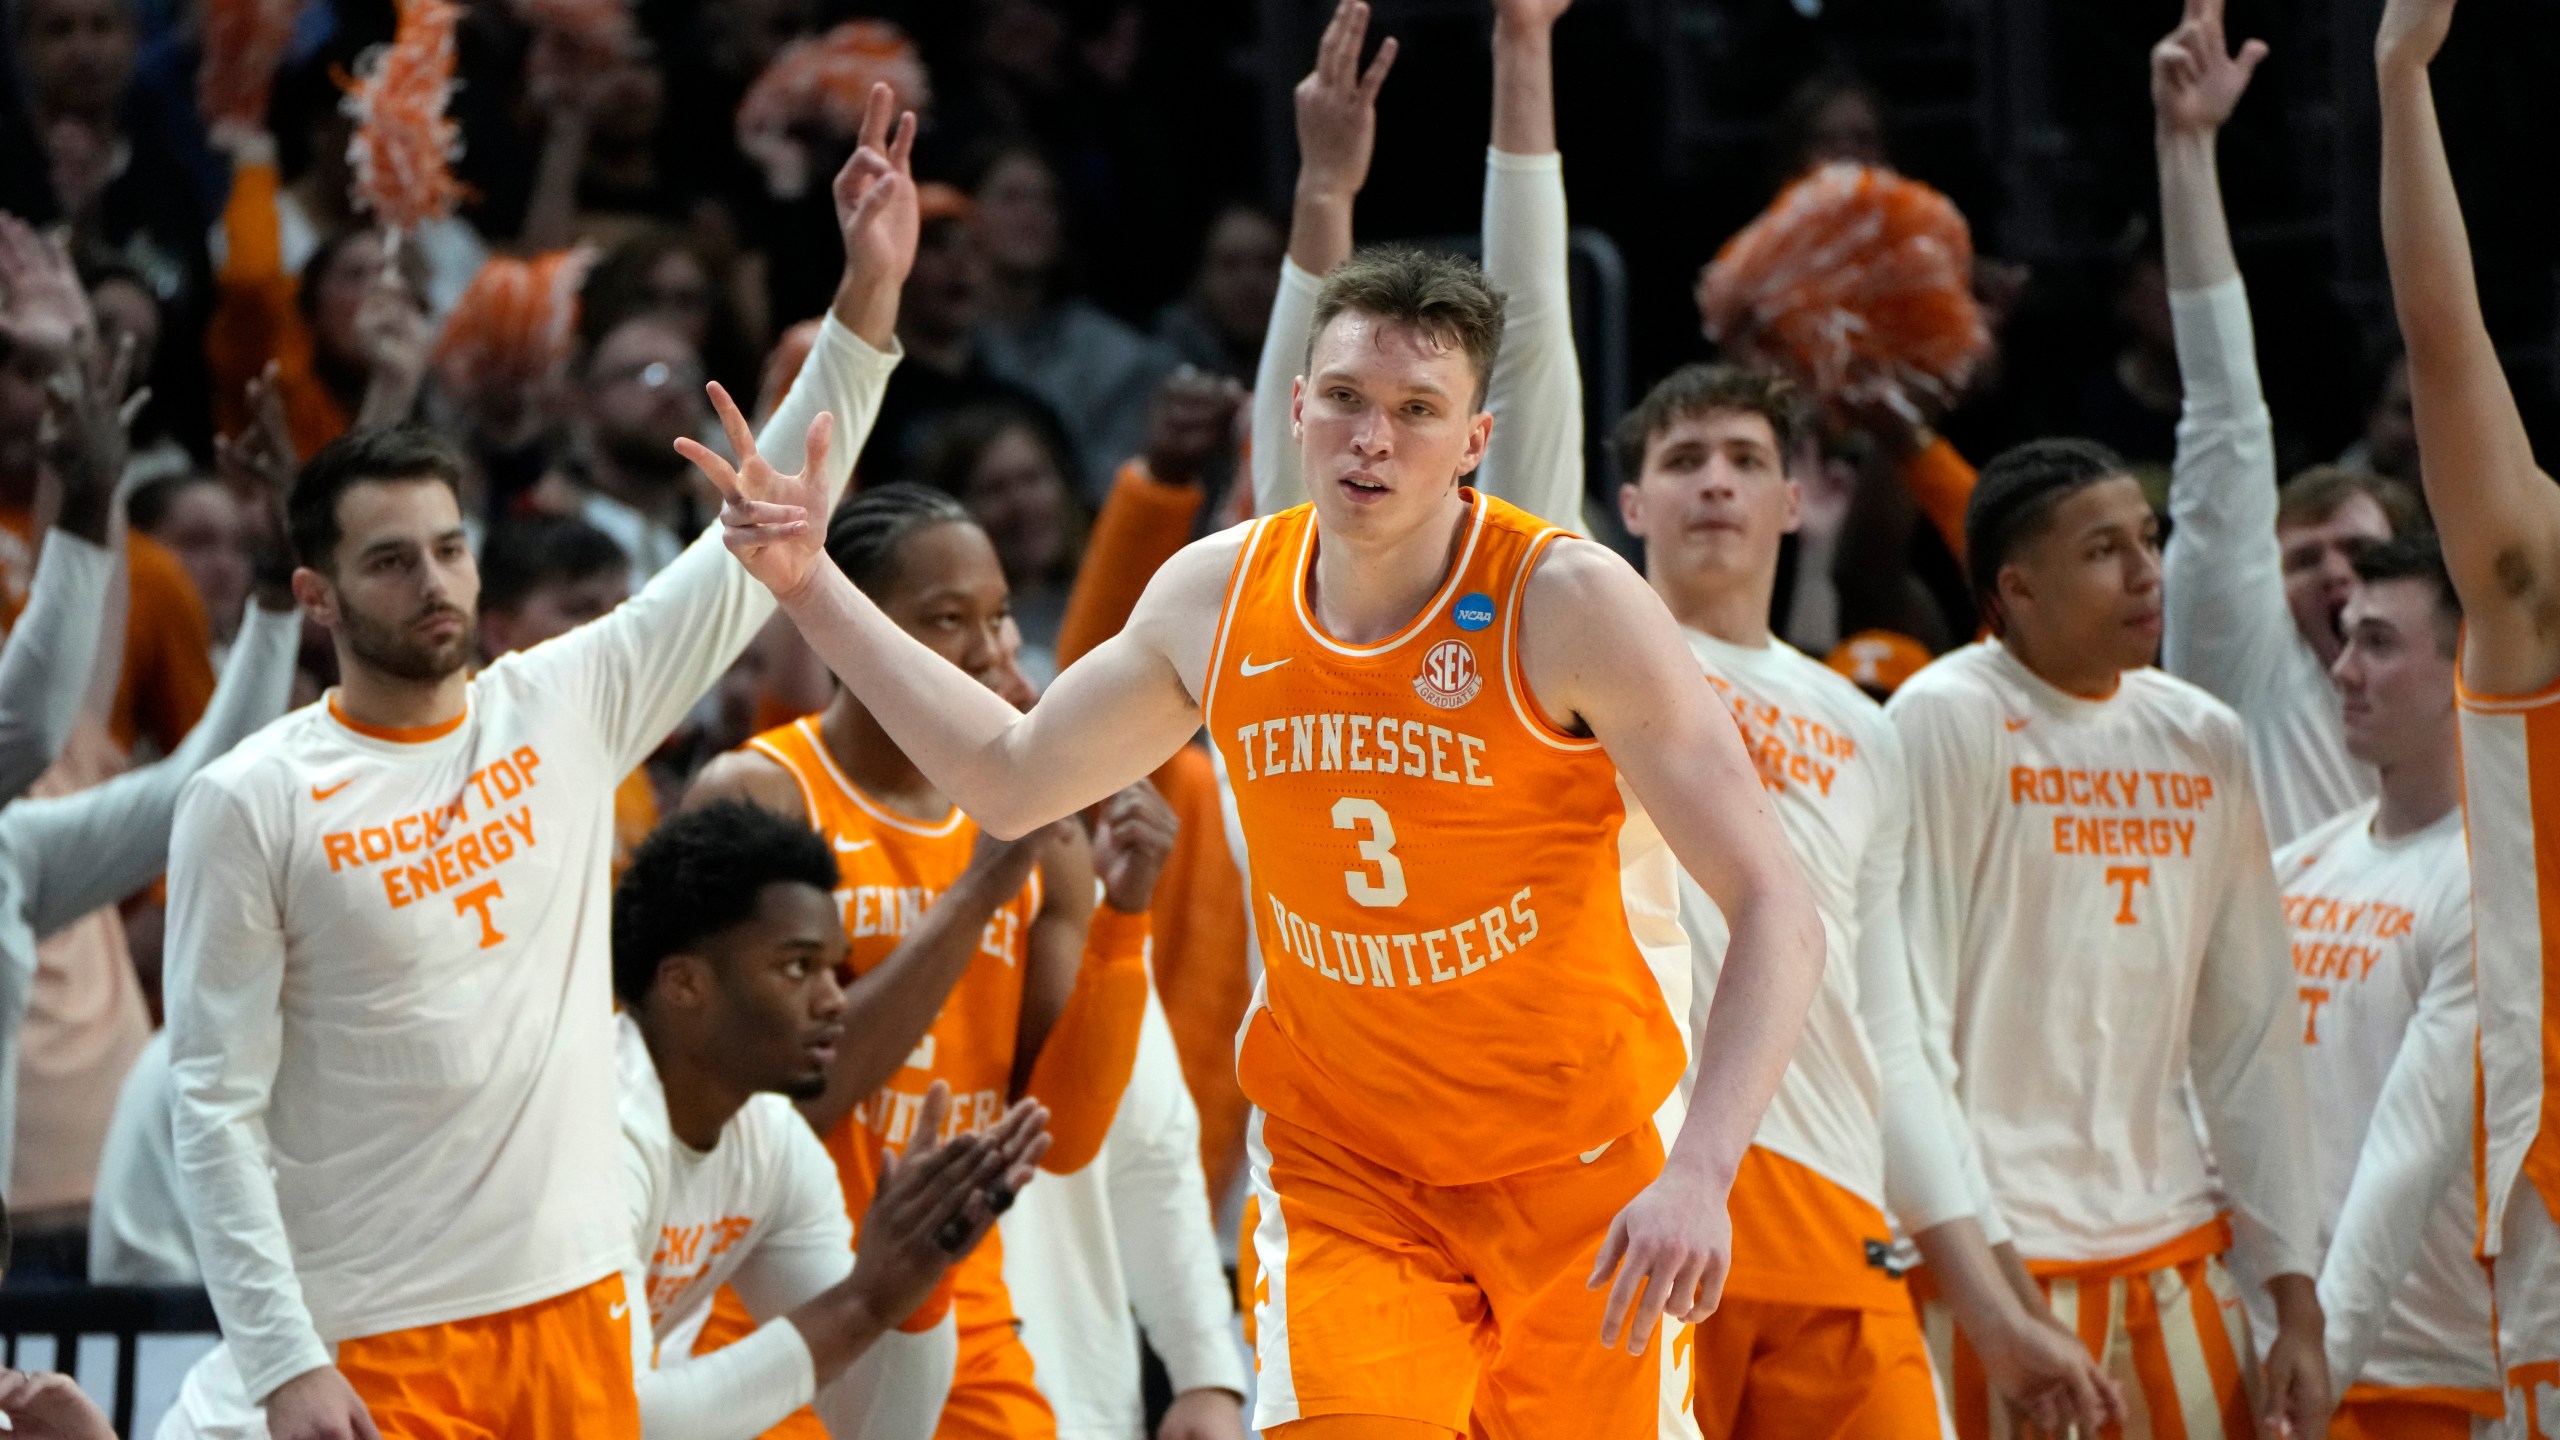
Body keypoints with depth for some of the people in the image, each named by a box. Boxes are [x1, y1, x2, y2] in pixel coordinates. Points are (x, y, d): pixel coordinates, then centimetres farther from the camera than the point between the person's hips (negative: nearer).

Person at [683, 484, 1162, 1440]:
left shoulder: (1038, 835, 7)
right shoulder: (757, 799, -8)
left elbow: (1063, 1139, 3)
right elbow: (785, 1094, -19)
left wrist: (1122, 920, -8)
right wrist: (979, 890, -19)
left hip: (965, 1330, 5)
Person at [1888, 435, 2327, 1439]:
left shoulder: (2205, 742, 11)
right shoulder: (1947, 720, -7)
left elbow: (2251, 1036, 14)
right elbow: (1906, 1012, -10)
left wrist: (2297, 1304, 10)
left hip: (2175, 1247, 6)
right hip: (2009, 1258, -6)